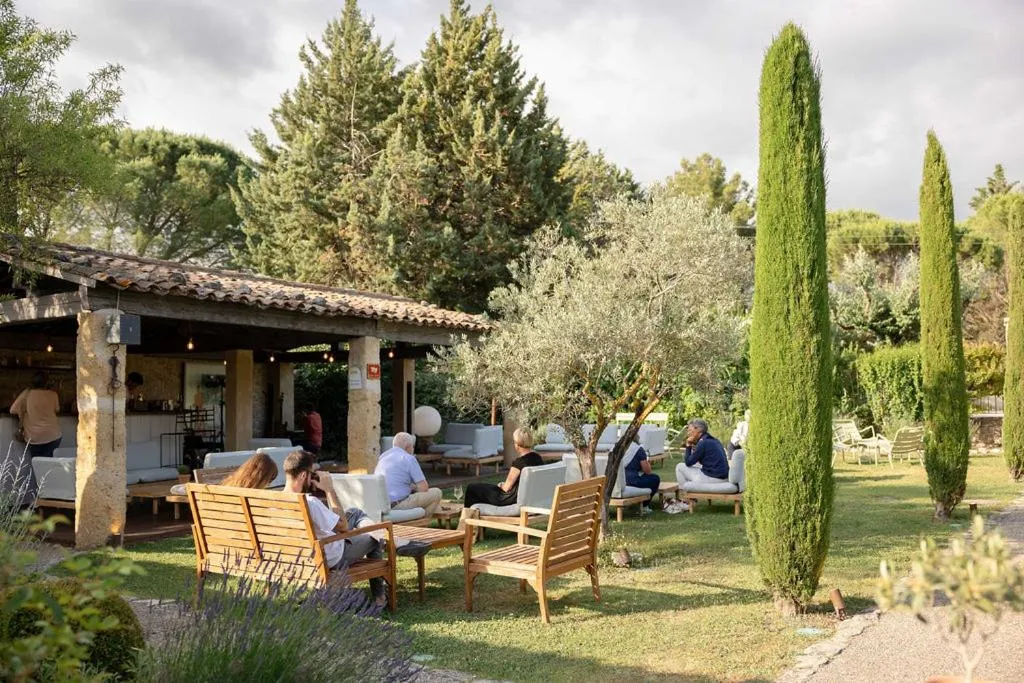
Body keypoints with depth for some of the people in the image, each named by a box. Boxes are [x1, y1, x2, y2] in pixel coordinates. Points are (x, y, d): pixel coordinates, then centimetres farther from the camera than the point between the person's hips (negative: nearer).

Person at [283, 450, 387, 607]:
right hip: (332, 560, -8)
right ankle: (378, 595, 32)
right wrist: (329, 490, -19)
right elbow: (343, 526, -22)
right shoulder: (309, 502, -37)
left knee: (355, 513, 24)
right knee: (373, 537, 20)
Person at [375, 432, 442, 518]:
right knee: (436, 493, 1)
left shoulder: (382, 456, 14)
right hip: (397, 506, -8)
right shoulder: (409, 458, -8)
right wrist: (414, 487, 11)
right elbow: (424, 488, -10)